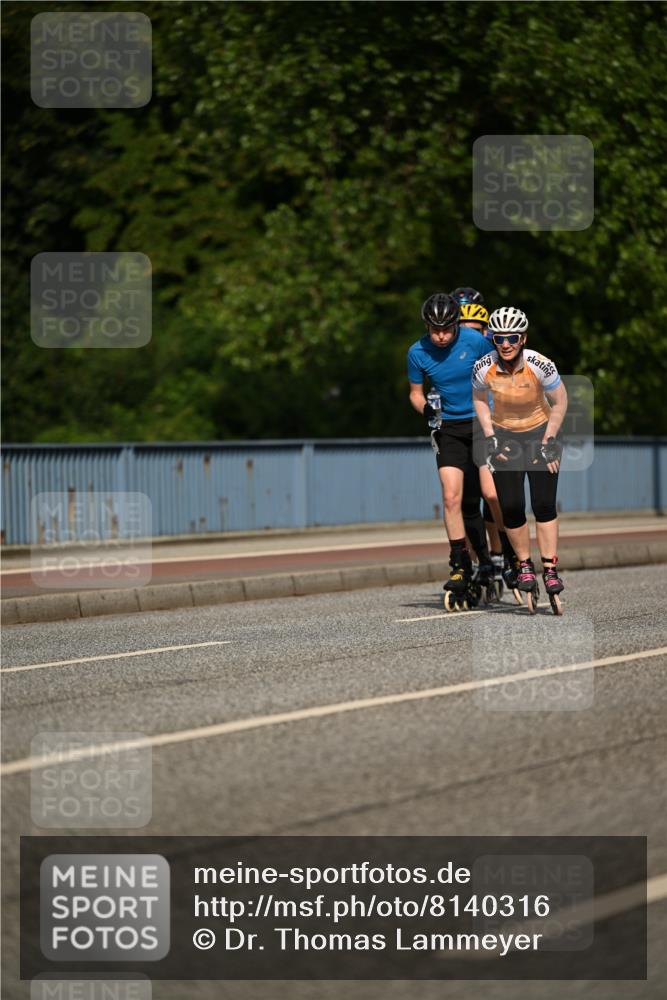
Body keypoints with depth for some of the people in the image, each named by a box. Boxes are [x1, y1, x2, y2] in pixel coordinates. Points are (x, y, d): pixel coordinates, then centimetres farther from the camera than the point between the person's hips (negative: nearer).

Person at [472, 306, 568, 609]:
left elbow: (560, 402, -10)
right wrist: (489, 438, -5)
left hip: (540, 431, -1)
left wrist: (548, 442, -11)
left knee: (544, 504, -10)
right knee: (511, 507, -7)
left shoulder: (540, 365, -25)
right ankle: (524, 564, 12)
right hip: (504, 434, 1)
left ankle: (550, 569, -3)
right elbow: (479, 400, 1)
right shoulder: (484, 368, -19)